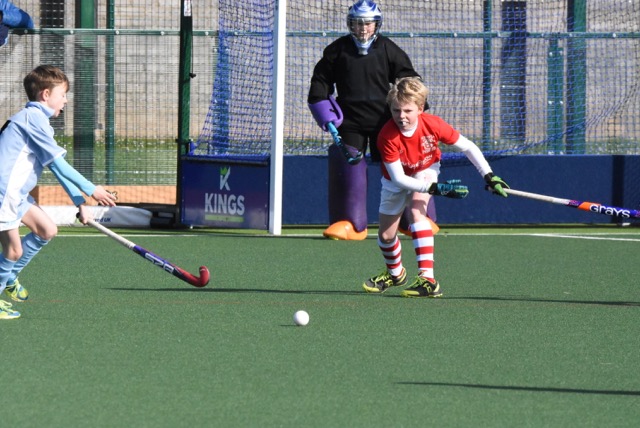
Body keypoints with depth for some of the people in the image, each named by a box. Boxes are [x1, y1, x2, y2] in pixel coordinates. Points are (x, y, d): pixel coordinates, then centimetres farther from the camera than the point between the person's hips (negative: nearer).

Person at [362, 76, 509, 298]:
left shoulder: (433, 125, -30)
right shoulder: (387, 137, -35)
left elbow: (467, 147, -15)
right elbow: (398, 178, -32)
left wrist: (489, 176, -19)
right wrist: (434, 188, -40)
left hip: (425, 171, -1)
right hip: (396, 181, 1)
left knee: (417, 211, -30)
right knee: (386, 236, 7)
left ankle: (427, 278, -37)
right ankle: (395, 273, 43)